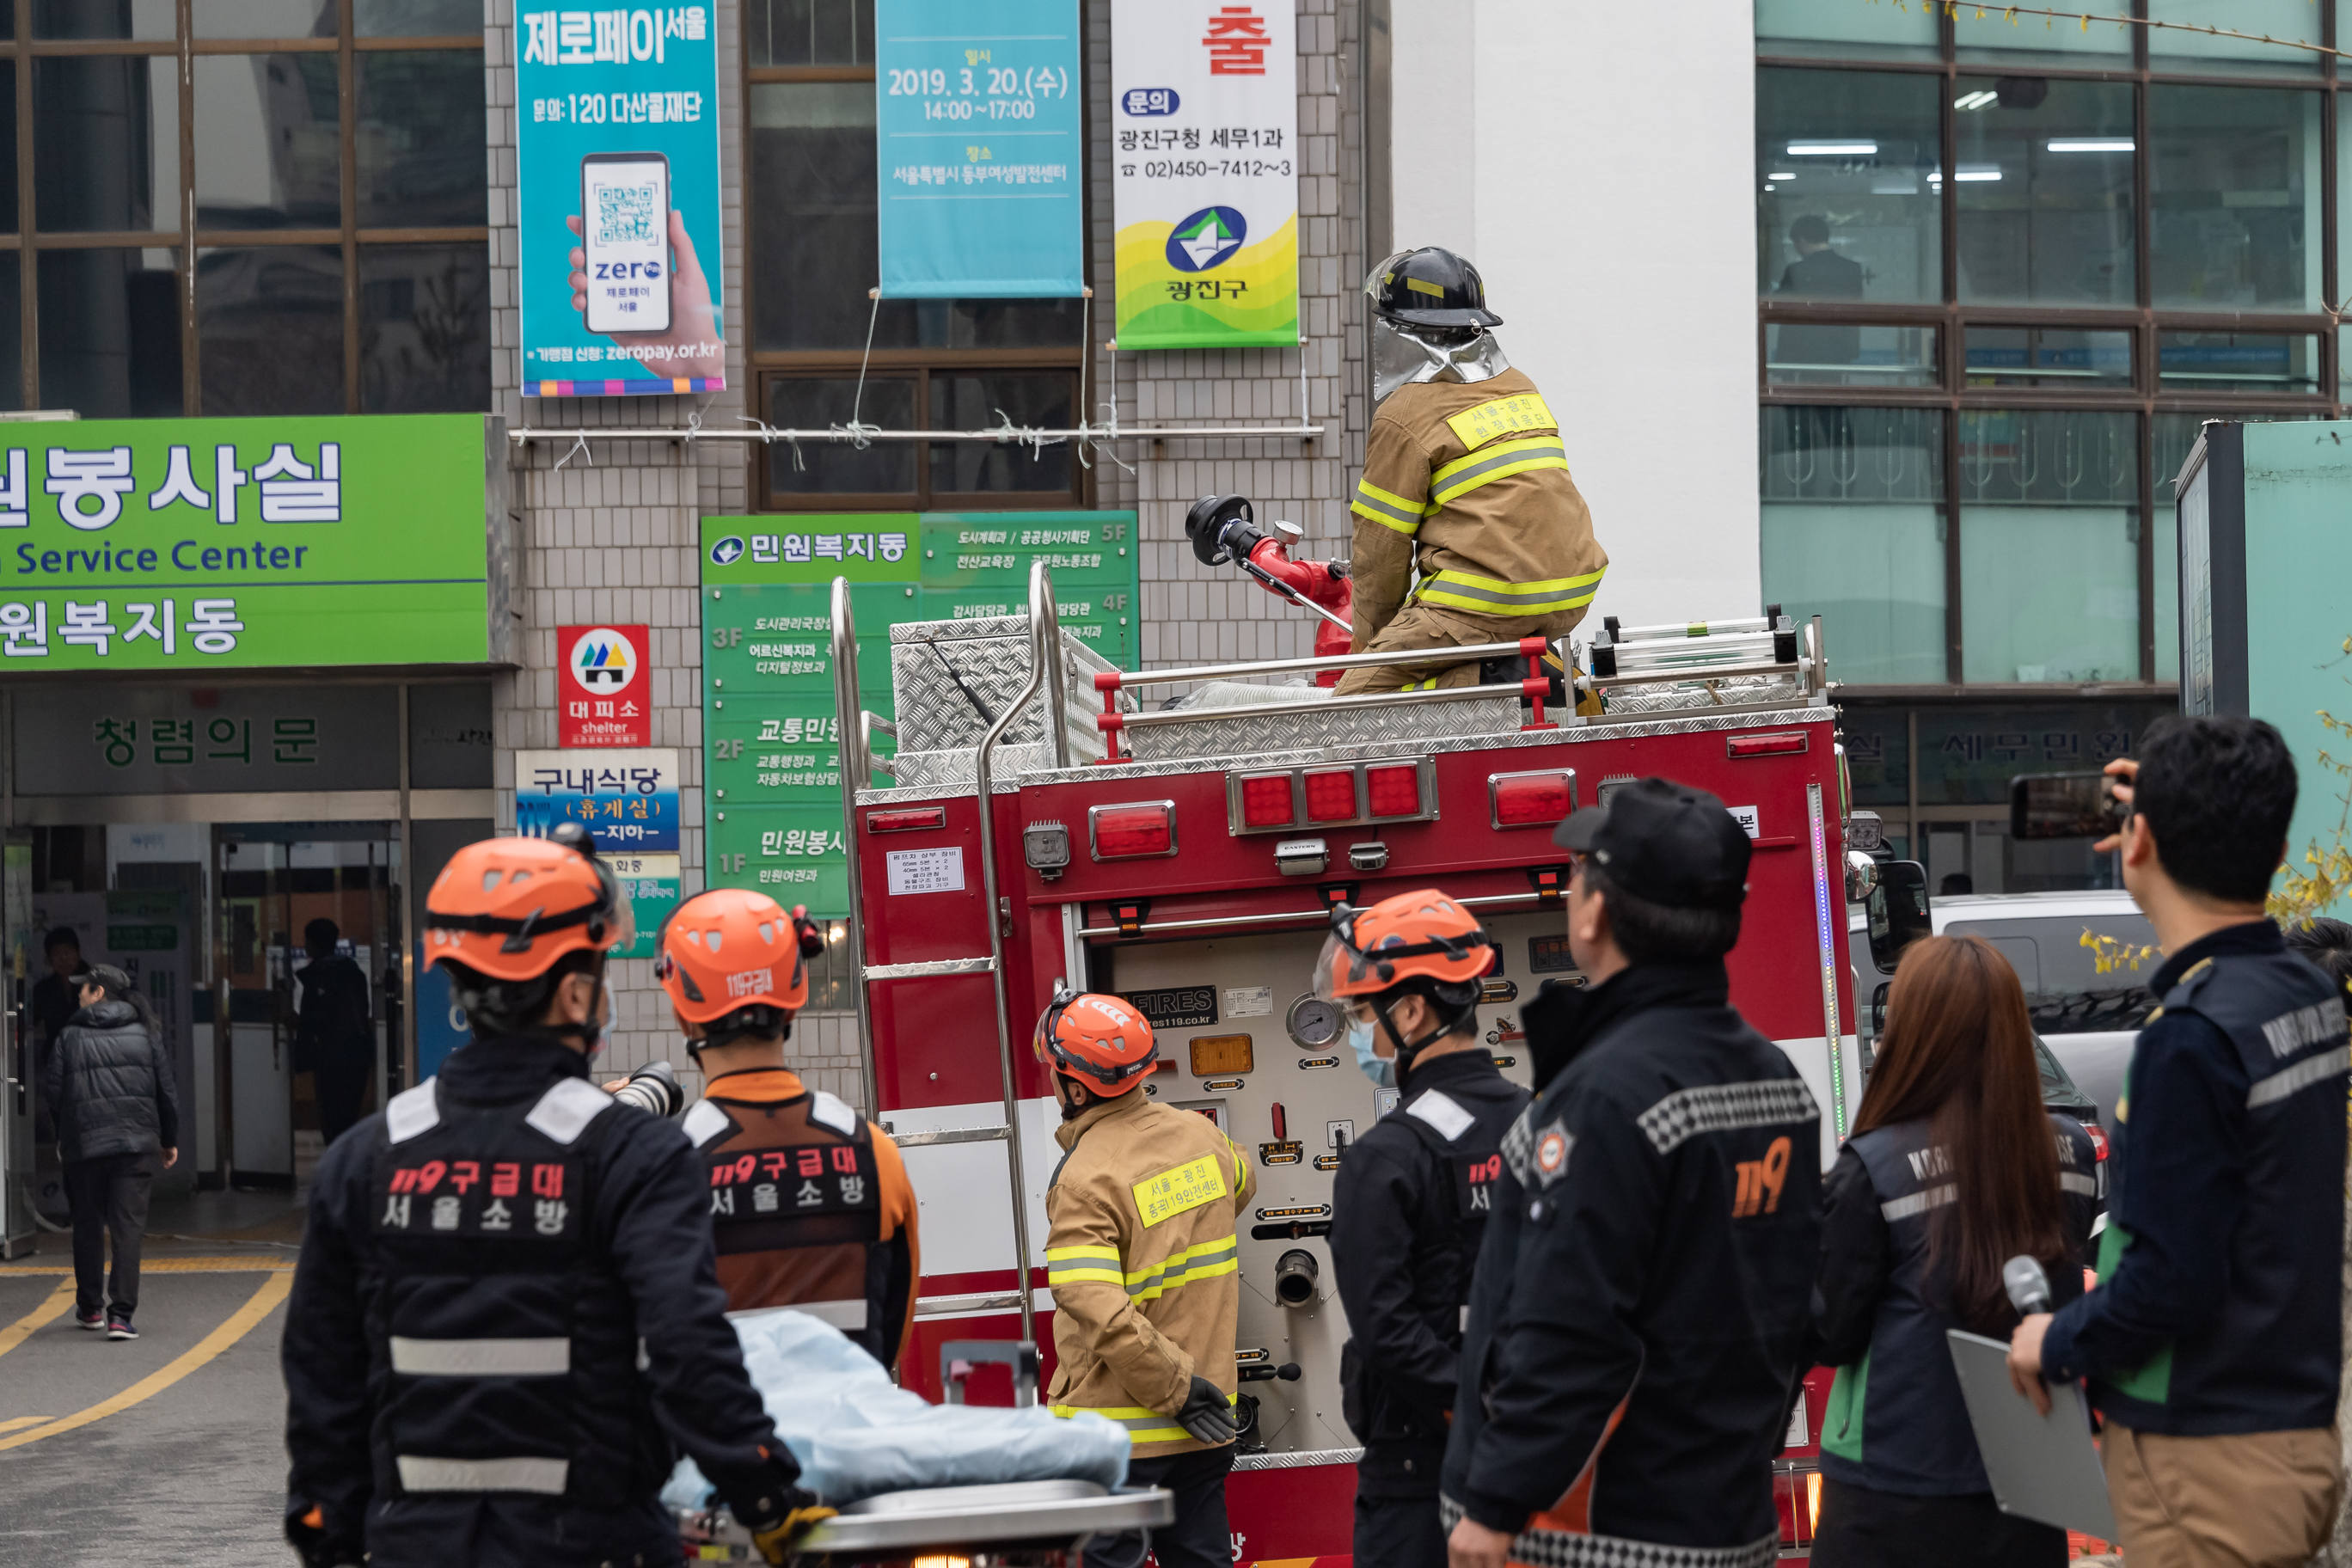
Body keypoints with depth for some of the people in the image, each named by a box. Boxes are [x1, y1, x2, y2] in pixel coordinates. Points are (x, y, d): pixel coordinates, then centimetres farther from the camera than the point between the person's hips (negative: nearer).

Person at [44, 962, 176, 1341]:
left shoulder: (69, 1037, 0)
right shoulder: (144, 1035, 4)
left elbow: (53, 1093, 0)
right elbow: (165, 1092, 5)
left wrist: (62, 1138, 17)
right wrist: (169, 1140, 17)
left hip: (83, 1145, 0)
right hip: (135, 1143, 0)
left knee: (87, 1226, 15)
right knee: (128, 1227, -3)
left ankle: (90, 1307, 26)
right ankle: (120, 1313, -13)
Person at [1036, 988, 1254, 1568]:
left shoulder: (1086, 1180, -19)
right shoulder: (1199, 1134, 2)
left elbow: (1102, 1316, -27)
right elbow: (1239, 1185, 28)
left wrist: (1178, 1388, -17)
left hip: (1118, 1430, -7)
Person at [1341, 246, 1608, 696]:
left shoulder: (1404, 418, -4)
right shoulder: (1519, 389, 19)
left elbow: (1382, 546, -1)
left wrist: (1371, 638, 14)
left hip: (1489, 603, -8)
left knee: (1357, 700, -3)